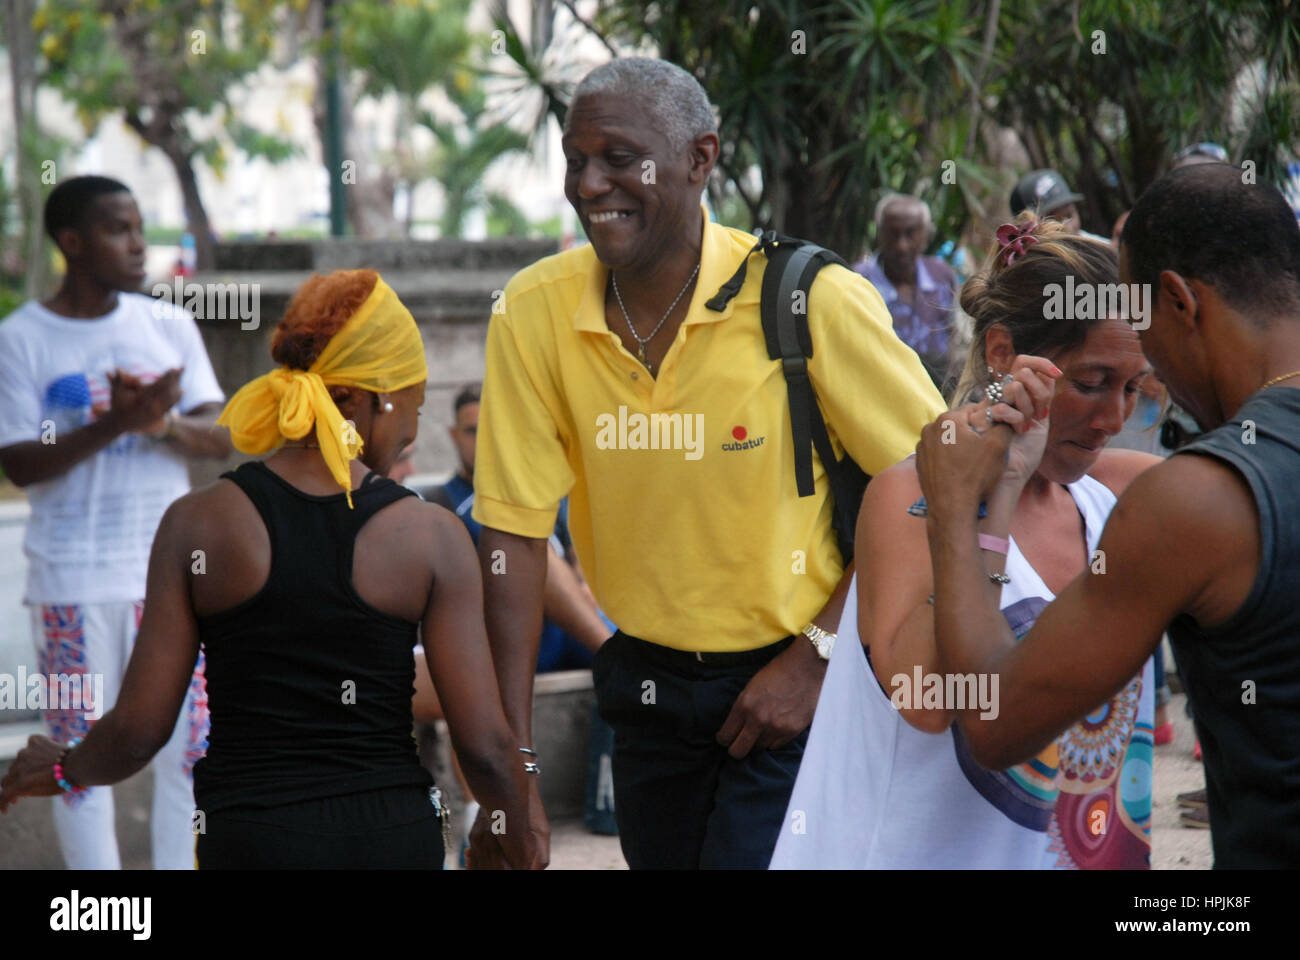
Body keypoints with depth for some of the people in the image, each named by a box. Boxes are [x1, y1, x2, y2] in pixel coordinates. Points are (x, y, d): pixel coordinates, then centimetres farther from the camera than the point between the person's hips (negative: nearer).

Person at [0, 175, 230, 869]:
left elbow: (220, 440, 3)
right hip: (72, 582, -3)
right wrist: (115, 425, -22)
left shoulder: (170, 327, 6)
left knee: (191, 745, 2)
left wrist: (164, 424, -19)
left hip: (172, 571, 3)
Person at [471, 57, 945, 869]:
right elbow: (516, 532, -8)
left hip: (794, 683, -4)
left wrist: (817, 654, -14)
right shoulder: (535, 311, -8)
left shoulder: (812, 300, -17)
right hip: (648, 686, 4)